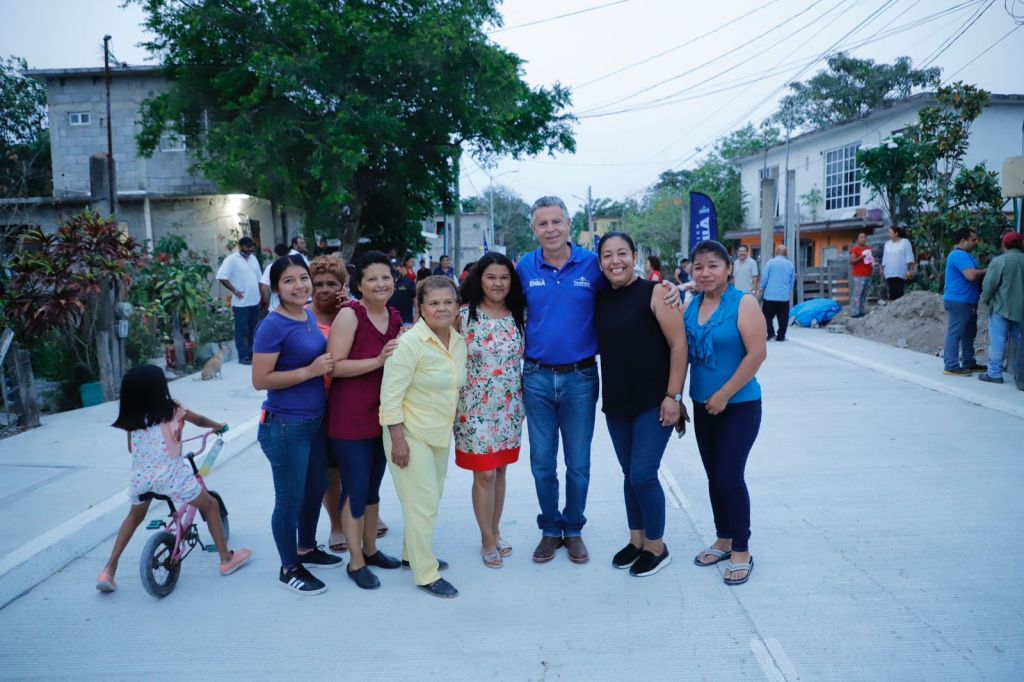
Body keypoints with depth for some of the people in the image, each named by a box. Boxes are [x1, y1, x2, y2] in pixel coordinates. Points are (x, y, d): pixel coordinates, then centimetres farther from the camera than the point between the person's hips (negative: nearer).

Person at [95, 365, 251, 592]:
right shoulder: (171, 410, -3)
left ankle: (108, 571, 24)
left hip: (141, 477, 4)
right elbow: (200, 421, 13)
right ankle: (226, 559, 18)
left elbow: (131, 448, 18)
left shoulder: (131, 418, 6)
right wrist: (219, 426, 33)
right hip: (170, 475, -4)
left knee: (134, 517, 30)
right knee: (211, 505, 15)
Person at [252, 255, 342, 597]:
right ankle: (289, 568, 23)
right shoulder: (273, 326, -18)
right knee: (290, 498, 5)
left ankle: (307, 549, 42)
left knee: (316, 487, 22)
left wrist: (324, 365, 4)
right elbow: (260, 380, -21)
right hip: (285, 426, -8)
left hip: (315, 421, 8)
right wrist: (310, 371, -24)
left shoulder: (310, 316, 5)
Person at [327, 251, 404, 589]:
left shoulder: (395, 316, 6)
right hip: (351, 418, -7)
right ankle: (355, 561, 17)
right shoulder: (349, 315, -15)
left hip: (382, 415, 7)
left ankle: (371, 549, 34)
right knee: (355, 490, 3)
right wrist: (378, 360, -26)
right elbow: (335, 366, -21)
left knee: (373, 487, 19)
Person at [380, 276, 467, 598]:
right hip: (411, 434, -7)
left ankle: (413, 554, 38)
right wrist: (398, 440, -20)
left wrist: (448, 425, 15)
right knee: (422, 503, -3)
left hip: (441, 434, 7)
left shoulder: (459, 342, 2)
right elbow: (390, 396, -19)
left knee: (431, 498, 19)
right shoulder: (410, 343, -19)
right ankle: (426, 574, 11)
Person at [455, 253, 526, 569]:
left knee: (500, 470, 13)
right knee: (484, 474, 2)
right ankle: (487, 540, 17)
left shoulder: (519, 314, 3)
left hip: (509, 407, 3)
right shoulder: (464, 315, -8)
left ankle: (496, 531, 29)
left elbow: (526, 355, 12)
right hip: (476, 407, -3)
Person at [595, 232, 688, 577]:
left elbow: (678, 345, -11)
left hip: (653, 403, -5)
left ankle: (656, 545, 16)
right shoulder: (600, 298, 6)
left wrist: (673, 396, -15)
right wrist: (607, 395, 5)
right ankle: (636, 539, 31)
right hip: (616, 403, 5)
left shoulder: (654, 293, -9)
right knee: (629, 475, 14)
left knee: (643, 476, -4)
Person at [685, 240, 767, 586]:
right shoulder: (689, 307, 5)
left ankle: (741, 550, 11)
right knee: (714, 477, 14)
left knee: (729, 477, -5)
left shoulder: (743, 303, -11)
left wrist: (724, 394, -16)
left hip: (739, 406, -6)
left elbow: (757, 353, -16)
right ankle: (723, 540, 30)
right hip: (703, 406, 6)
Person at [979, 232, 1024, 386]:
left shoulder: (999, 261, -10)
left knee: (997, 341, 0)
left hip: (1001, 308, -5)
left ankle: (994, 374, 3)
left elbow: (989, 285, -10)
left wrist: (985, 300, 6)